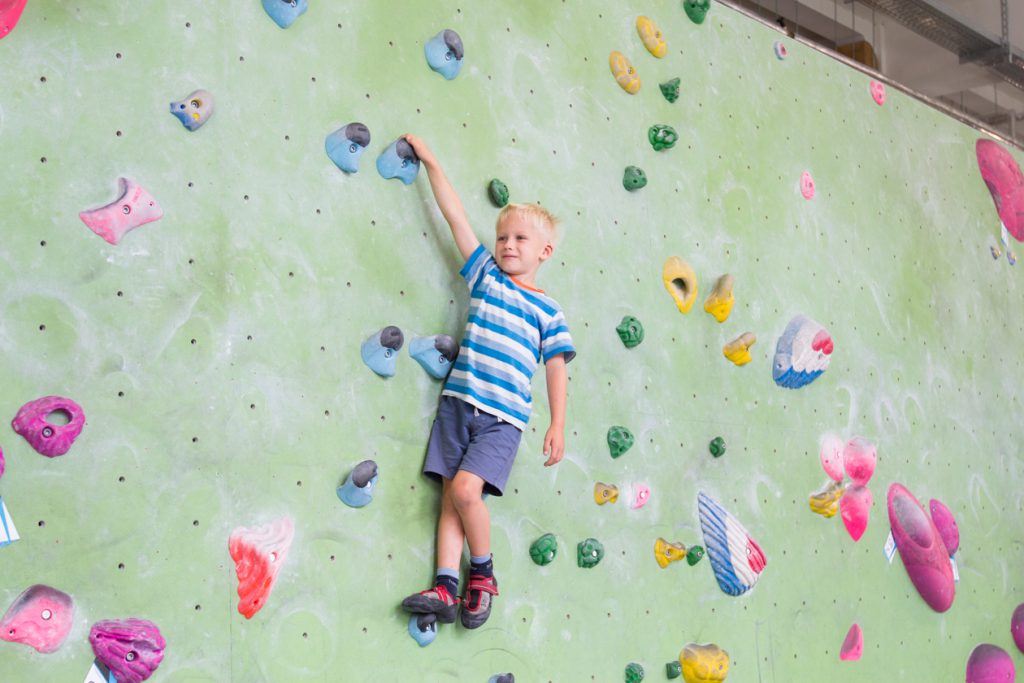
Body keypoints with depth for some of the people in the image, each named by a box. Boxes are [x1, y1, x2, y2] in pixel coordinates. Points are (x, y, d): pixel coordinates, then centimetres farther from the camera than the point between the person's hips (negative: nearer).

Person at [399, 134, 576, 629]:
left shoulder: (549, 311, 7)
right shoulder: (485, 273, 13)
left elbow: (556, 368, 7)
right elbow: (456, 215, 11)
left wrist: (558, 426, 0)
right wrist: (431, 162, 11)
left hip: (503, 416, -3)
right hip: (459, 401, 3)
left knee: (465, 487, -19)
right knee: (452, 496, -2)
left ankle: (483, 574, 1)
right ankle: (445, 588, -3)